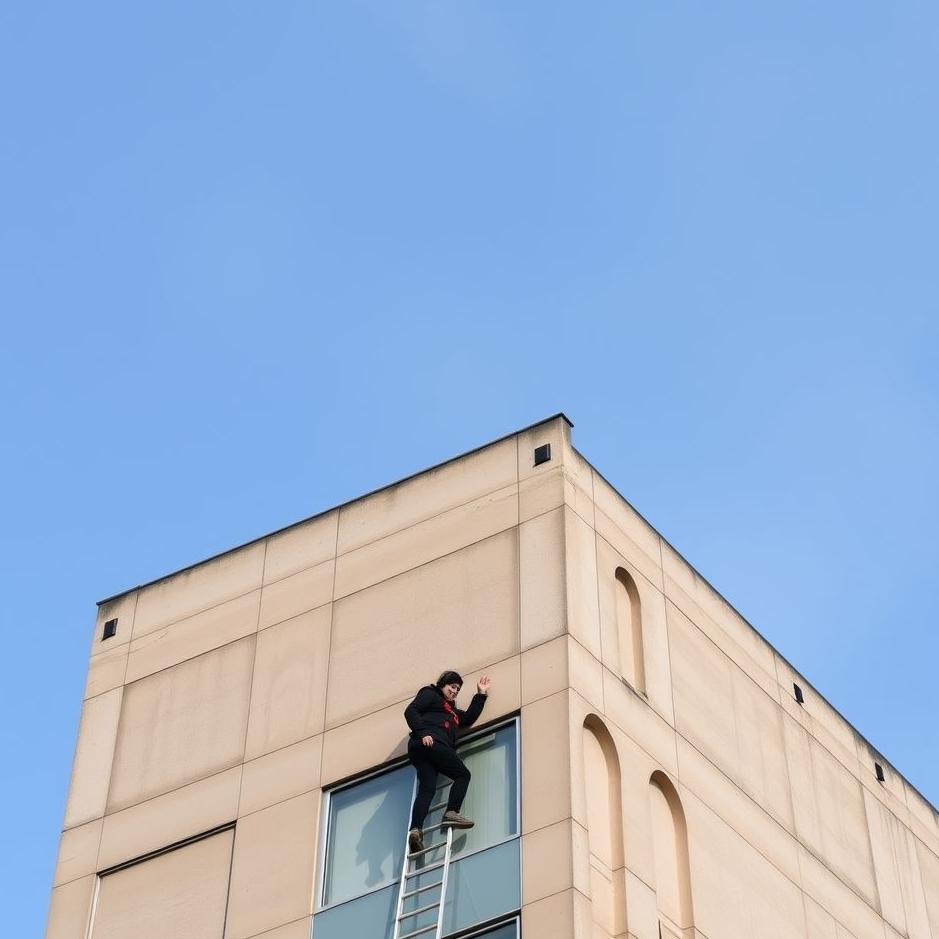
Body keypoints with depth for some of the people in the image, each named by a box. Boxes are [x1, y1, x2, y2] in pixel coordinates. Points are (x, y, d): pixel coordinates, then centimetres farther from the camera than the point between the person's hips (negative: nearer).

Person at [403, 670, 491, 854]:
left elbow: (469, 719, 28)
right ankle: (451, 813, -26)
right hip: (430, 743, -8)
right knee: (462, 774, -9)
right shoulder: (430, 694, 14)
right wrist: (422, 733, -16)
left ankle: (415, 830, -28)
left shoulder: (452, 710, 39)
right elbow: (411, 711, -1)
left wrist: (480, 694, 30)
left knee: (426, 789, -10)